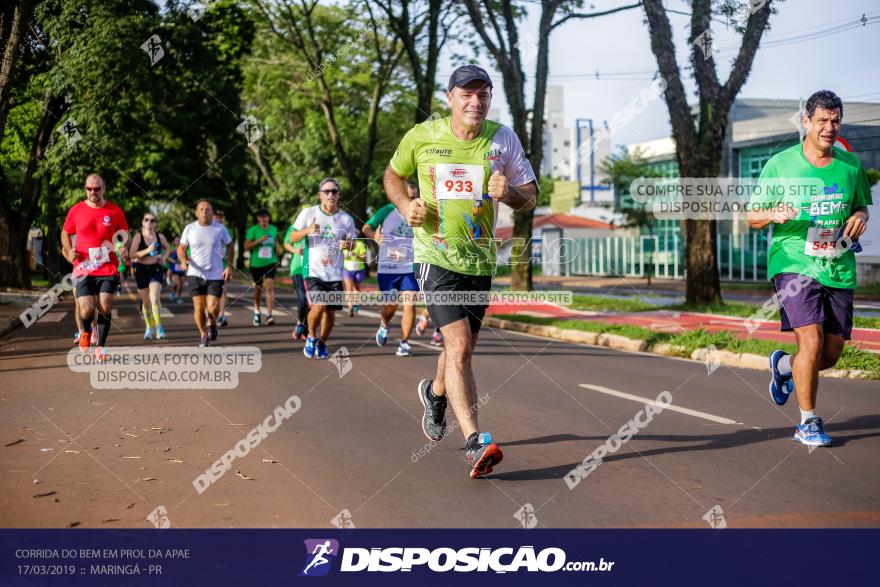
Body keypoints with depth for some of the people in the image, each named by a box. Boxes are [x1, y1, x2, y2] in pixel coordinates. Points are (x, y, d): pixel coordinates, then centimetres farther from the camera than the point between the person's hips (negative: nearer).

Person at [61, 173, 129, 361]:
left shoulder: (115, 211, 1)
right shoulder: (76, 210, 2)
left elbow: (124, 235, 13)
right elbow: (65, 233, 15)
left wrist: (124, 250, -6)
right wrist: (69, 250, -3)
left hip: (108, 269, 0)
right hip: (84, 268, 0)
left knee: (105, 307, -5)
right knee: (86, 310, -7)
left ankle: (101, 346, 11)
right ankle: (86, 332, 28)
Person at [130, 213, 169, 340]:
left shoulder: (160, 236, 1)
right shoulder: (138, 236, -5)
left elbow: (166, 248, 22)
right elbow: (132, 255, -14)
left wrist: (163, 256, 1)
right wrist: (147, 251, -25)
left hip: (156, 270, 0)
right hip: (142, 270, 0)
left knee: (154, 298, -19)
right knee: (146, 301, 10)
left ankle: (158, 326, -10)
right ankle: (149, 327, 28)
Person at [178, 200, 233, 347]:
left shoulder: (220, 228, -1)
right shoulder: (189, 228, 0)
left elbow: (229, 246, 11)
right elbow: (181, 248, 8)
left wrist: (229, 266, 2)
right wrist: (183, 260, -13)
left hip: (215, 275, -1)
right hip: (195, 274, 1)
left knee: (213, 308, -10)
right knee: (199, 307, -3)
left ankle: (212, 323, 25)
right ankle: (203, 335, 20)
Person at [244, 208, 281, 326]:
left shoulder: (274, 229, 7)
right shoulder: (253, 230, -5)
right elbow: (246, 246, -10)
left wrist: (277, 248, 3)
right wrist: (259, 240, -21)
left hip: (270, 262, 1)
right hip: (256, 263, -1)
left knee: (269, 286, -17)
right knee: (258, 288, 13)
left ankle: (269, 315, -23)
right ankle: (256, 312, 35)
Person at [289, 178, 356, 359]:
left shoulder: (346, 218, 4)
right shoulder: (308, 213, -1)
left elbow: (351, 244, 13)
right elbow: (292, 238, 2)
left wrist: (347, 245, -11)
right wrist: (307, 230, -18)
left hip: (335, 274, 3)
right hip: (313, 270, -3)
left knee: (330, 312, 5)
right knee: (318, 305, -20)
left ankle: (322, 344, 29)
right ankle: (311, 337, 7)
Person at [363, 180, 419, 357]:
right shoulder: (387, 211, -4)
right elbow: (366, 227, 5)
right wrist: (374, 236, -16)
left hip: (410, 269, 1)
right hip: (387, 268, -1)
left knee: (410, 306, -10)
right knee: (390, 306, 3)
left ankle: (403, 344, 3)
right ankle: (384, 325, 39)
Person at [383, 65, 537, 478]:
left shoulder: (503, 139, 1)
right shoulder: (421, 136, -3)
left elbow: (531, 196, 5)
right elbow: (393, 175, 15)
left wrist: (508, 192, -17)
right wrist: (405, 206, -5)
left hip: (480, 260, 4)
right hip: (435, 256, -4)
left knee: (462, 348, 17)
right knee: (458, 343, -19)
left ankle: (435, 392, 51)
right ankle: (475, 443, -23)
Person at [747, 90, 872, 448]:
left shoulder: (851, 165, 7)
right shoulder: (780, 164, -3)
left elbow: (861, 205, 22)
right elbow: (752, 217, 2)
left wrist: (860, 217, -2)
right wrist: (774, 214, -21)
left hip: (839, 270, 4)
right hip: (794, 264, -4)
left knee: (832, 353, 6)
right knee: (812, 341, -17)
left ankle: (784, 366, 39)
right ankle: (808, 423, 0)